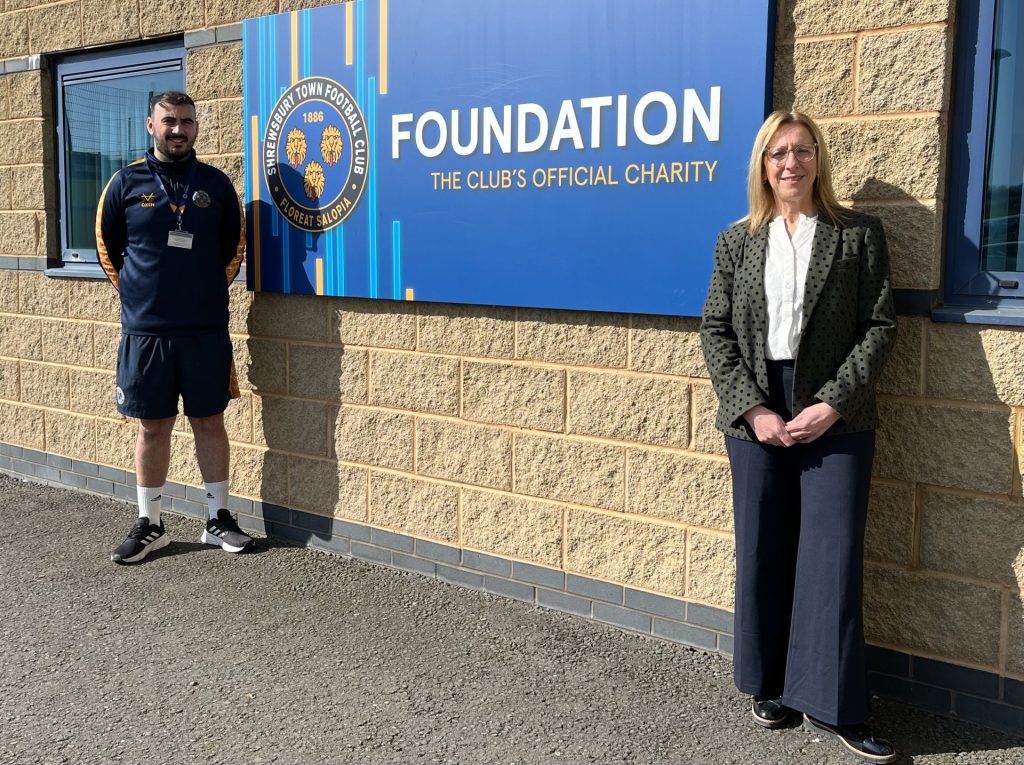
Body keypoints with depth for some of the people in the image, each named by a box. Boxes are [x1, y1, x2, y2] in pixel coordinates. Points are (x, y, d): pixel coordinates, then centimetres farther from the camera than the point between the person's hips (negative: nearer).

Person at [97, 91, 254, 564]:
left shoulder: (216, 184, 4)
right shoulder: (126, 182, 1)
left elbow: (235, 246, 12)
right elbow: (107, 244, 9)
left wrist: (209, 291, 11)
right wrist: (137, 293, 9)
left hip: (206, 328, 1)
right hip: (145, 329, 0)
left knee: (209, 422, 7)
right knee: (152, 426, 6)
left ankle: (218, 520, 18)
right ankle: (149, 525, 18)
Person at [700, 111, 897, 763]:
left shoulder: (859, 234, 1)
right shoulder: (738, 241, 7)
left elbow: (880, 325, -3)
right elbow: (715, 331, 3)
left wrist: (834, 403, -13)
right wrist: (751, 409, -8)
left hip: (836, 418, -2)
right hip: (756, 416, 2)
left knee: (832, 556, -1)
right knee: (763, 552, 9)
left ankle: (830, 703, 10)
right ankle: (770, 684, 25)